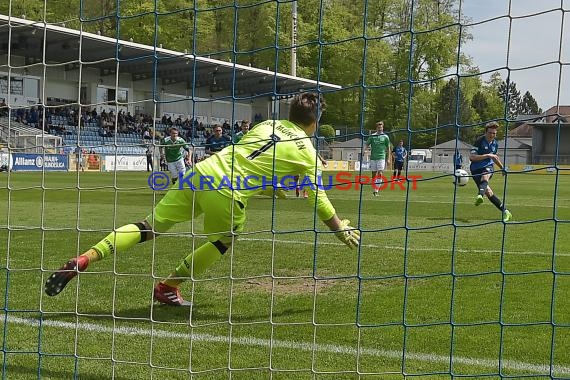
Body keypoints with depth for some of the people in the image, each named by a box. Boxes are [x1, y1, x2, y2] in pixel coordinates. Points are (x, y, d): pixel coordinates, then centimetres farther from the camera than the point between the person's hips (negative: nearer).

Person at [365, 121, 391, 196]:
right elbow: (367, 145, 12)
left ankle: (376, 190, -14)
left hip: (381, 157, -2)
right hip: (373, 157, 2)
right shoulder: (372, 136, 6)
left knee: (380, 173, -13)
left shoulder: (385, 137, 4)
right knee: (374, 174, 6)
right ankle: (374, 189, 15)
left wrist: (388, 159, 4)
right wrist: (369, 148, -11)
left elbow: (388, 148, 8)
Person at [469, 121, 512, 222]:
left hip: (488, 167, 3)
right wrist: (487, 155, -21)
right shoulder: (480, 141, -9)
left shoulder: (495, 143, 12)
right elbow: (471, 157, -18)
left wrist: (502, 168, 37)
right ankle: (505, 211, -1)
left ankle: (480, 196, -64)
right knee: (488, 192, -12)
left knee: (485, 178, -35)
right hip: (476, 169, -3)